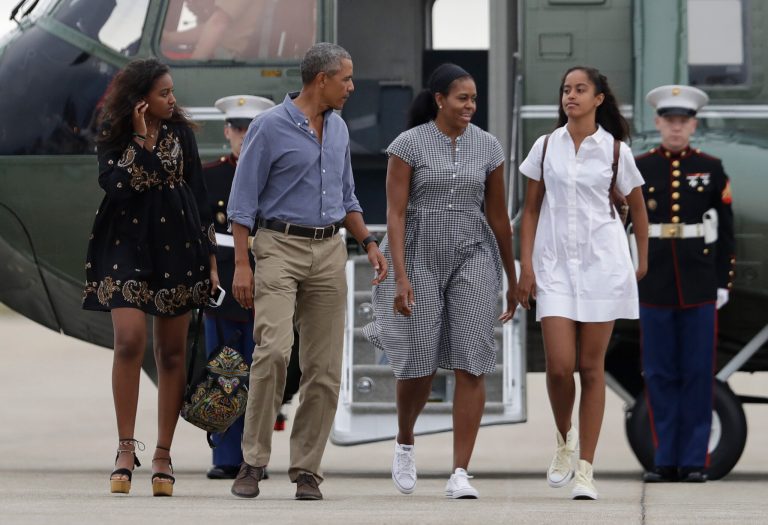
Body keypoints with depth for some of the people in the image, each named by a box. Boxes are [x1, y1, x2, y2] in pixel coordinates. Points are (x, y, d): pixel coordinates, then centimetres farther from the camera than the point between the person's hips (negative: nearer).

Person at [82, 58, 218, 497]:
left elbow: (200, 196, 9)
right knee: (129, 341, -16)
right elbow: (114, 185, -14)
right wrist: (141, 140, -15)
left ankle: (164, 455, 8)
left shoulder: (181, 132, 6)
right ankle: (126, 448, -8)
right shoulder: (114, 135, 1)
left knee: (172, 353, 3)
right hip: (128, 244, -2)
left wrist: (210, 258, 7)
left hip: (176, 247, 2)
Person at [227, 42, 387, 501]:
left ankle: (307, 469, 7)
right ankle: (254, 461, -11)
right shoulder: (271, 127, -6)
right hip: (280, 247, -6)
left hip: (329, 252, 6)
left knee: (324, 368, 1)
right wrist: (242, 265, -11)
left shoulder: (339, 129, 13)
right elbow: (243, 201, -6)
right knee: (274, 350, -21)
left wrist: (369, 243, 9)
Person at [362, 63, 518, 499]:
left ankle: (460, 474, -7)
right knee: (420, 365, 1)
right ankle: (405, 443, 33)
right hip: (419, 258, -2)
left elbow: (498, 216, 11)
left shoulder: (488, 147, 4)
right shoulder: (409, 145, -5)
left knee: (471, 365, -8)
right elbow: (395, 214, -8)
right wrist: (400, 278, -17)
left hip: (473, 257, 2)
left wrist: (513, 279, 15)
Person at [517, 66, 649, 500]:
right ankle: (565, 438, 19)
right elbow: (531, 209, 8)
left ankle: (586, 469, 4)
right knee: (559, 365, -10)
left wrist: (644, 260, 15)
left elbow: (637, 206, 13)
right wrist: (525, 265, 1)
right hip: (555, 263, 1)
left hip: (602, 263, -1)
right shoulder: (546, 147, 5)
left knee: (591, 367, 0)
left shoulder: (615, 150, 1)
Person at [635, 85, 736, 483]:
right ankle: (666, 460, 9)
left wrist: (723, 282, 0)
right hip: (654, 287, 0)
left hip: (700, 287, 0)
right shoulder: (637, 169, 3)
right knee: (660, 376, 3)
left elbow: (725, 231, 5)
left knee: (698, 375, 1)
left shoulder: (712, 169, 4)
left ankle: (694, 461, 6)